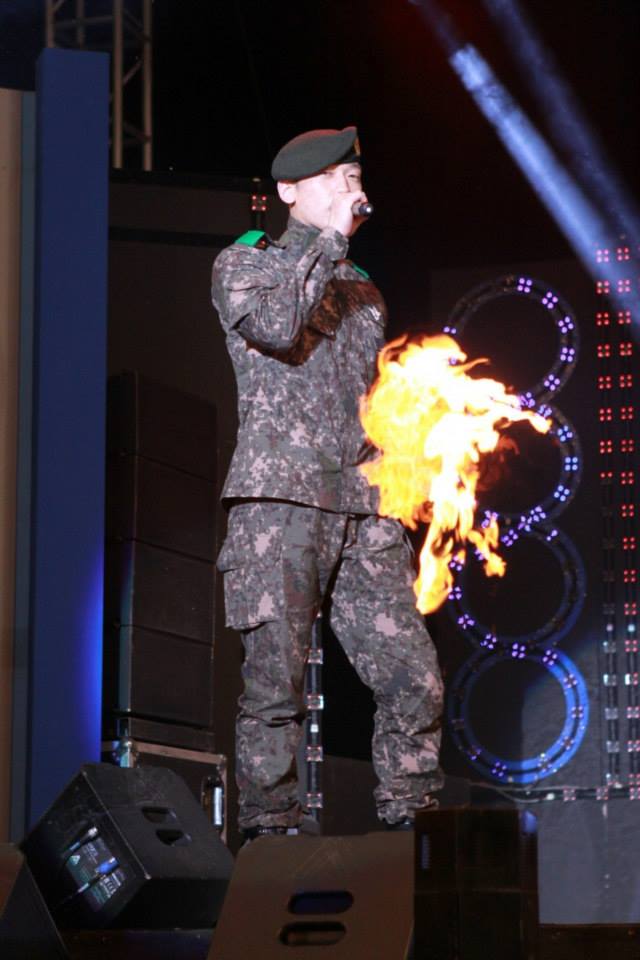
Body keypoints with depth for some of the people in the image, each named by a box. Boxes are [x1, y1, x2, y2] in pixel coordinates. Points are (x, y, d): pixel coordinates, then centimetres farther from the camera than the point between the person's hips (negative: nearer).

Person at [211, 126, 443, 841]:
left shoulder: (363, 291, 24)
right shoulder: (242, 264, 8)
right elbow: (276, 324, -14)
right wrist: (329, 239, -6)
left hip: (362, 511, 5)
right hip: (278, 501, -5)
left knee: (415, 679, -4)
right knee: (274, 681, -7)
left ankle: (407, 824, 6)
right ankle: (269, 830, 1)